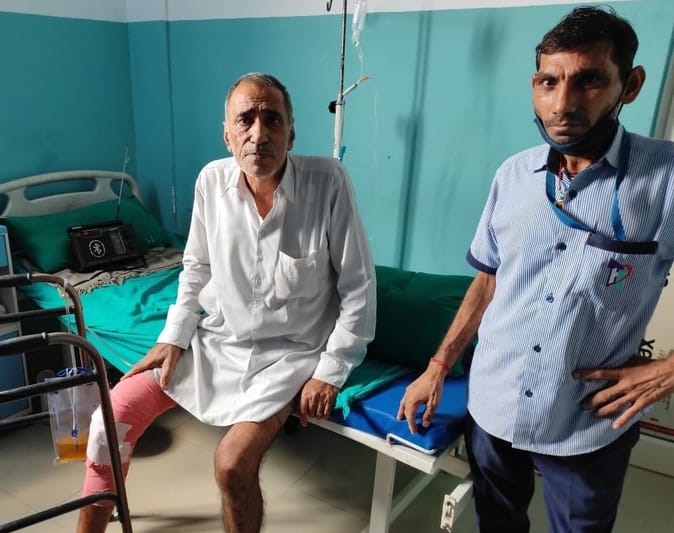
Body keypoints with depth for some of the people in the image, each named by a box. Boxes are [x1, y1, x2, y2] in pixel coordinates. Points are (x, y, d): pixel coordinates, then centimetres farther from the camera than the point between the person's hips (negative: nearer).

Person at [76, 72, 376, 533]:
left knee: (233, 462, -22)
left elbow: (358, 287, -13)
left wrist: (330, 372, -13)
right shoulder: (212, 180, -6)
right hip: (216, 339, 5)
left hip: (289, 352, -4)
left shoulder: (328, 181, -19)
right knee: (110, 419, -2)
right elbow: (196, 267, 9)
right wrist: (173, 338, 1)